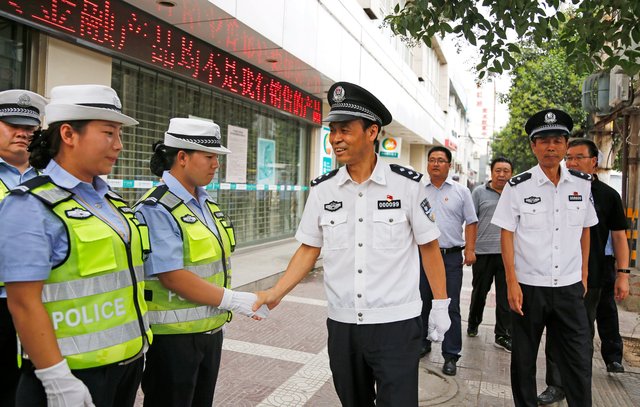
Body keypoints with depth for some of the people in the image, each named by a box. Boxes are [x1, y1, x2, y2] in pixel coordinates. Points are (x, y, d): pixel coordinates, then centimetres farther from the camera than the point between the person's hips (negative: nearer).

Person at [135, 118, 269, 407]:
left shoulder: (207, 204, 10)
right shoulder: (156, 209, -17)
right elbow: (172, 276, -23)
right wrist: (236, 301, -21)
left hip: (210, 331, 8)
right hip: (172, 337, -8)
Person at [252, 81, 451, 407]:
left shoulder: (406, 184, -7)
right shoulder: (322, 190, 1)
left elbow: (429, 246, 0)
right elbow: (309, 249, 6)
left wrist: (441, 305, 3)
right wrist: (276, 292, -4)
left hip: (396, 324, -3)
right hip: (341, 324, 4)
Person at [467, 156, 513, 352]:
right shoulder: (480, 192, 4)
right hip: (483, 251, -1)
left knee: (506, 296, 4)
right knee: (479, 292, 11)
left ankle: (502, 335, 13)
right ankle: (473, 324, 32)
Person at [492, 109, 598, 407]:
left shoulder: (582, 184, 5)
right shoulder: (517, 186, -6)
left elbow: (585, 231, 14)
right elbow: (507, 234, -5)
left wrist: (584, 275, 12)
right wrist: (512, 282, -9)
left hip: (570, 286, 2)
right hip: (529, 286, -2)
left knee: (579, 360, 6)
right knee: (523, 359, 11)